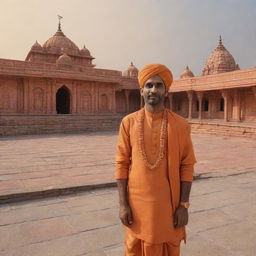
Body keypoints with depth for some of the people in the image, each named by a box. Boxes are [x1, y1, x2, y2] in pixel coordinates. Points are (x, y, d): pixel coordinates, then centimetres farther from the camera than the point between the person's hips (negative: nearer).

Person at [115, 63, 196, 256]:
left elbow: (187, 166, -2)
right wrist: (123, 204, -5)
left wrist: (184, 204, -5)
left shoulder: (181, 124, -4)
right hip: (137, 201, 1)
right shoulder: (129, 122, -4)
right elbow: (122, 164, -3)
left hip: (168, 202, 0)